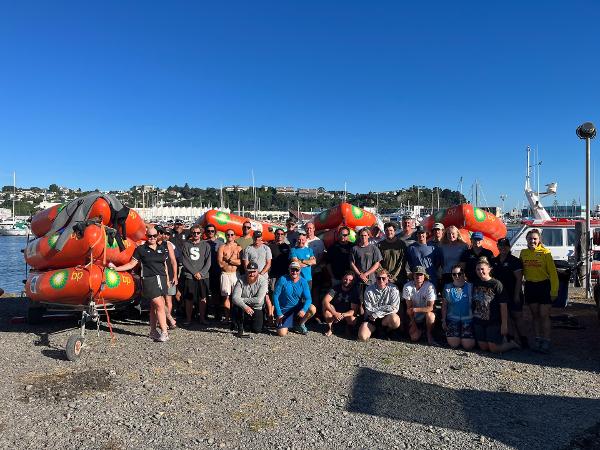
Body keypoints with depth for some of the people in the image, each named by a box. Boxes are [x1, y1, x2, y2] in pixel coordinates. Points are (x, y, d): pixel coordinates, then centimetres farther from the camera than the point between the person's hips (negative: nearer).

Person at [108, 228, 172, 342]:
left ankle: (153, 331, 16)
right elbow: (131, 264, 5)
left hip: (161, 279, 4)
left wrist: (167, 279, 15)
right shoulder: (141, 249, 3)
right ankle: (164, 332, -8)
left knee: (154, 306, 7)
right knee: (160, 305, -11)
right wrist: (116, 268, -2)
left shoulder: (162, 248, 13)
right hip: (149, 279, -4)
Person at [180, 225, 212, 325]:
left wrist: (201, 273, -8)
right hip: (189, 276, -1)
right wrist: (194, 272, -8)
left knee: (203, 298, 2)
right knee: (189, 299, 1)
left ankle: (202, 318, 12)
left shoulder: (206, 245, 7)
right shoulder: (186, 244, 6)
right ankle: (188, 319, 12)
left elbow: (208, 262, 3)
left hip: (203, 276, 1)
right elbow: (184, 261, -1)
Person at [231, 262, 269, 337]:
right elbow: (235, 297, -22)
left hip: (256, 309, 0)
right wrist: (245, 306, -39)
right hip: (243, 308, 0)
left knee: (257, 329, -13)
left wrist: (243, 299, -21)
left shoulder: (263, 281, -14)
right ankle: (240, 330, -9)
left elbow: (258, 300, -24)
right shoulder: (241, 280, -11)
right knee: (237, 307, -33)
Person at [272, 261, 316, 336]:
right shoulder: (283, 280, -14)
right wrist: (279, 314, -14)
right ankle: (287, 323, 20)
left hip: (298, 308, 3)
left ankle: (300, 324, 5)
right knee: (282, 333, -17)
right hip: (284, 310, -2)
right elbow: (275, 296, -11)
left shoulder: (303, 282, -6)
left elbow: (308, 298, -11)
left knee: (312, 309, -24)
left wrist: (303, 310, -31)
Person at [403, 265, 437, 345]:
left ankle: (429, 334, -8)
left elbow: (430, 307, -21)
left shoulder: (430, 286, -21)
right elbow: (409, 307, -11)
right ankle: (420, 330, 20)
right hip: (414, 317, 1)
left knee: (430, 314, -35)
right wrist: (413, 323, -12)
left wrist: (415, 309, -29)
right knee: (414, 338, -15)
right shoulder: (407, 286, -16)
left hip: (426, 314, -1)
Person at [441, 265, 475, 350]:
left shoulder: (470, 287, 1)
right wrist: (443, 321, 6)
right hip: (452, 318, 1)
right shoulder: (447, 287, 6)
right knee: (454, 344, -13)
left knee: (468, 346, -11)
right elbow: (444, 305, 10)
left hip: (468, 319, -1)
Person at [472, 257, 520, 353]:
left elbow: (503, 306, -13)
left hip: (493, 321, -5)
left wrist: (504, 324, -14)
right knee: (484, 347, 9)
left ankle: (512, 344, 26)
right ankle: (501, 339, 35)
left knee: (494, 349, -3)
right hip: (478, 321, 5)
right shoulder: (475, 283, 2)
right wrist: (473, 317, 8)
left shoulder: (496, 284, -13)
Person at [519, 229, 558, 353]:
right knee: (535, 315, 11)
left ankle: (546, 341, 6)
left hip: (544, 286, -4)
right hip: (530, 286, 4)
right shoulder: (523, 253, 5)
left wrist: (554, 291, -12)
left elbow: (553, 273, -8)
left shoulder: (545, 252, -8)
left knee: (544, 315, -3)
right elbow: (520, 271, 10)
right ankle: (538, 339, 21)